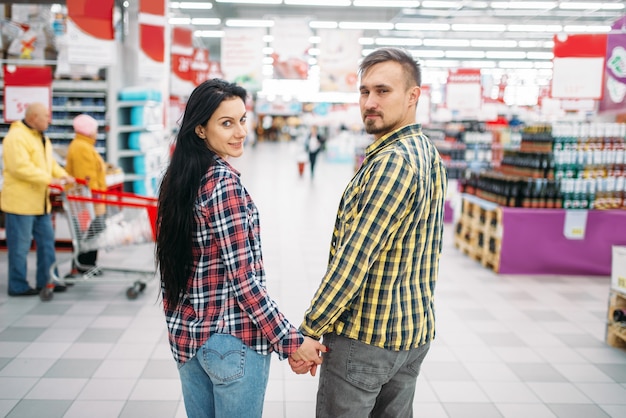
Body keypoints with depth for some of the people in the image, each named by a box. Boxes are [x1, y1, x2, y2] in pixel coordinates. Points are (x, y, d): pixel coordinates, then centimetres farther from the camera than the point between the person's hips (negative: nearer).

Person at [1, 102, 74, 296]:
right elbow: (20, 167, -25)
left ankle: (46, 280, 22)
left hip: (40, 202, 10)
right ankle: (18, 286, 10)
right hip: (20, 201, -10)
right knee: (20, 246, -1)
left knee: (46, 241, 13)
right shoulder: (16, 137, -16)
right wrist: (50, 179, -26)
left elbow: (50, 163, 19)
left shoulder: (42, 138, 16)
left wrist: (64, 176, 0)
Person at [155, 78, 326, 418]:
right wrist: (291, 341, -16)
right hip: (231, 338, -8)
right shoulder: (225, 184, -19)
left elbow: (177, 261, 10)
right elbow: (243, 279, -21)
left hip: (186, 331, 8)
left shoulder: (178, 177, 4)